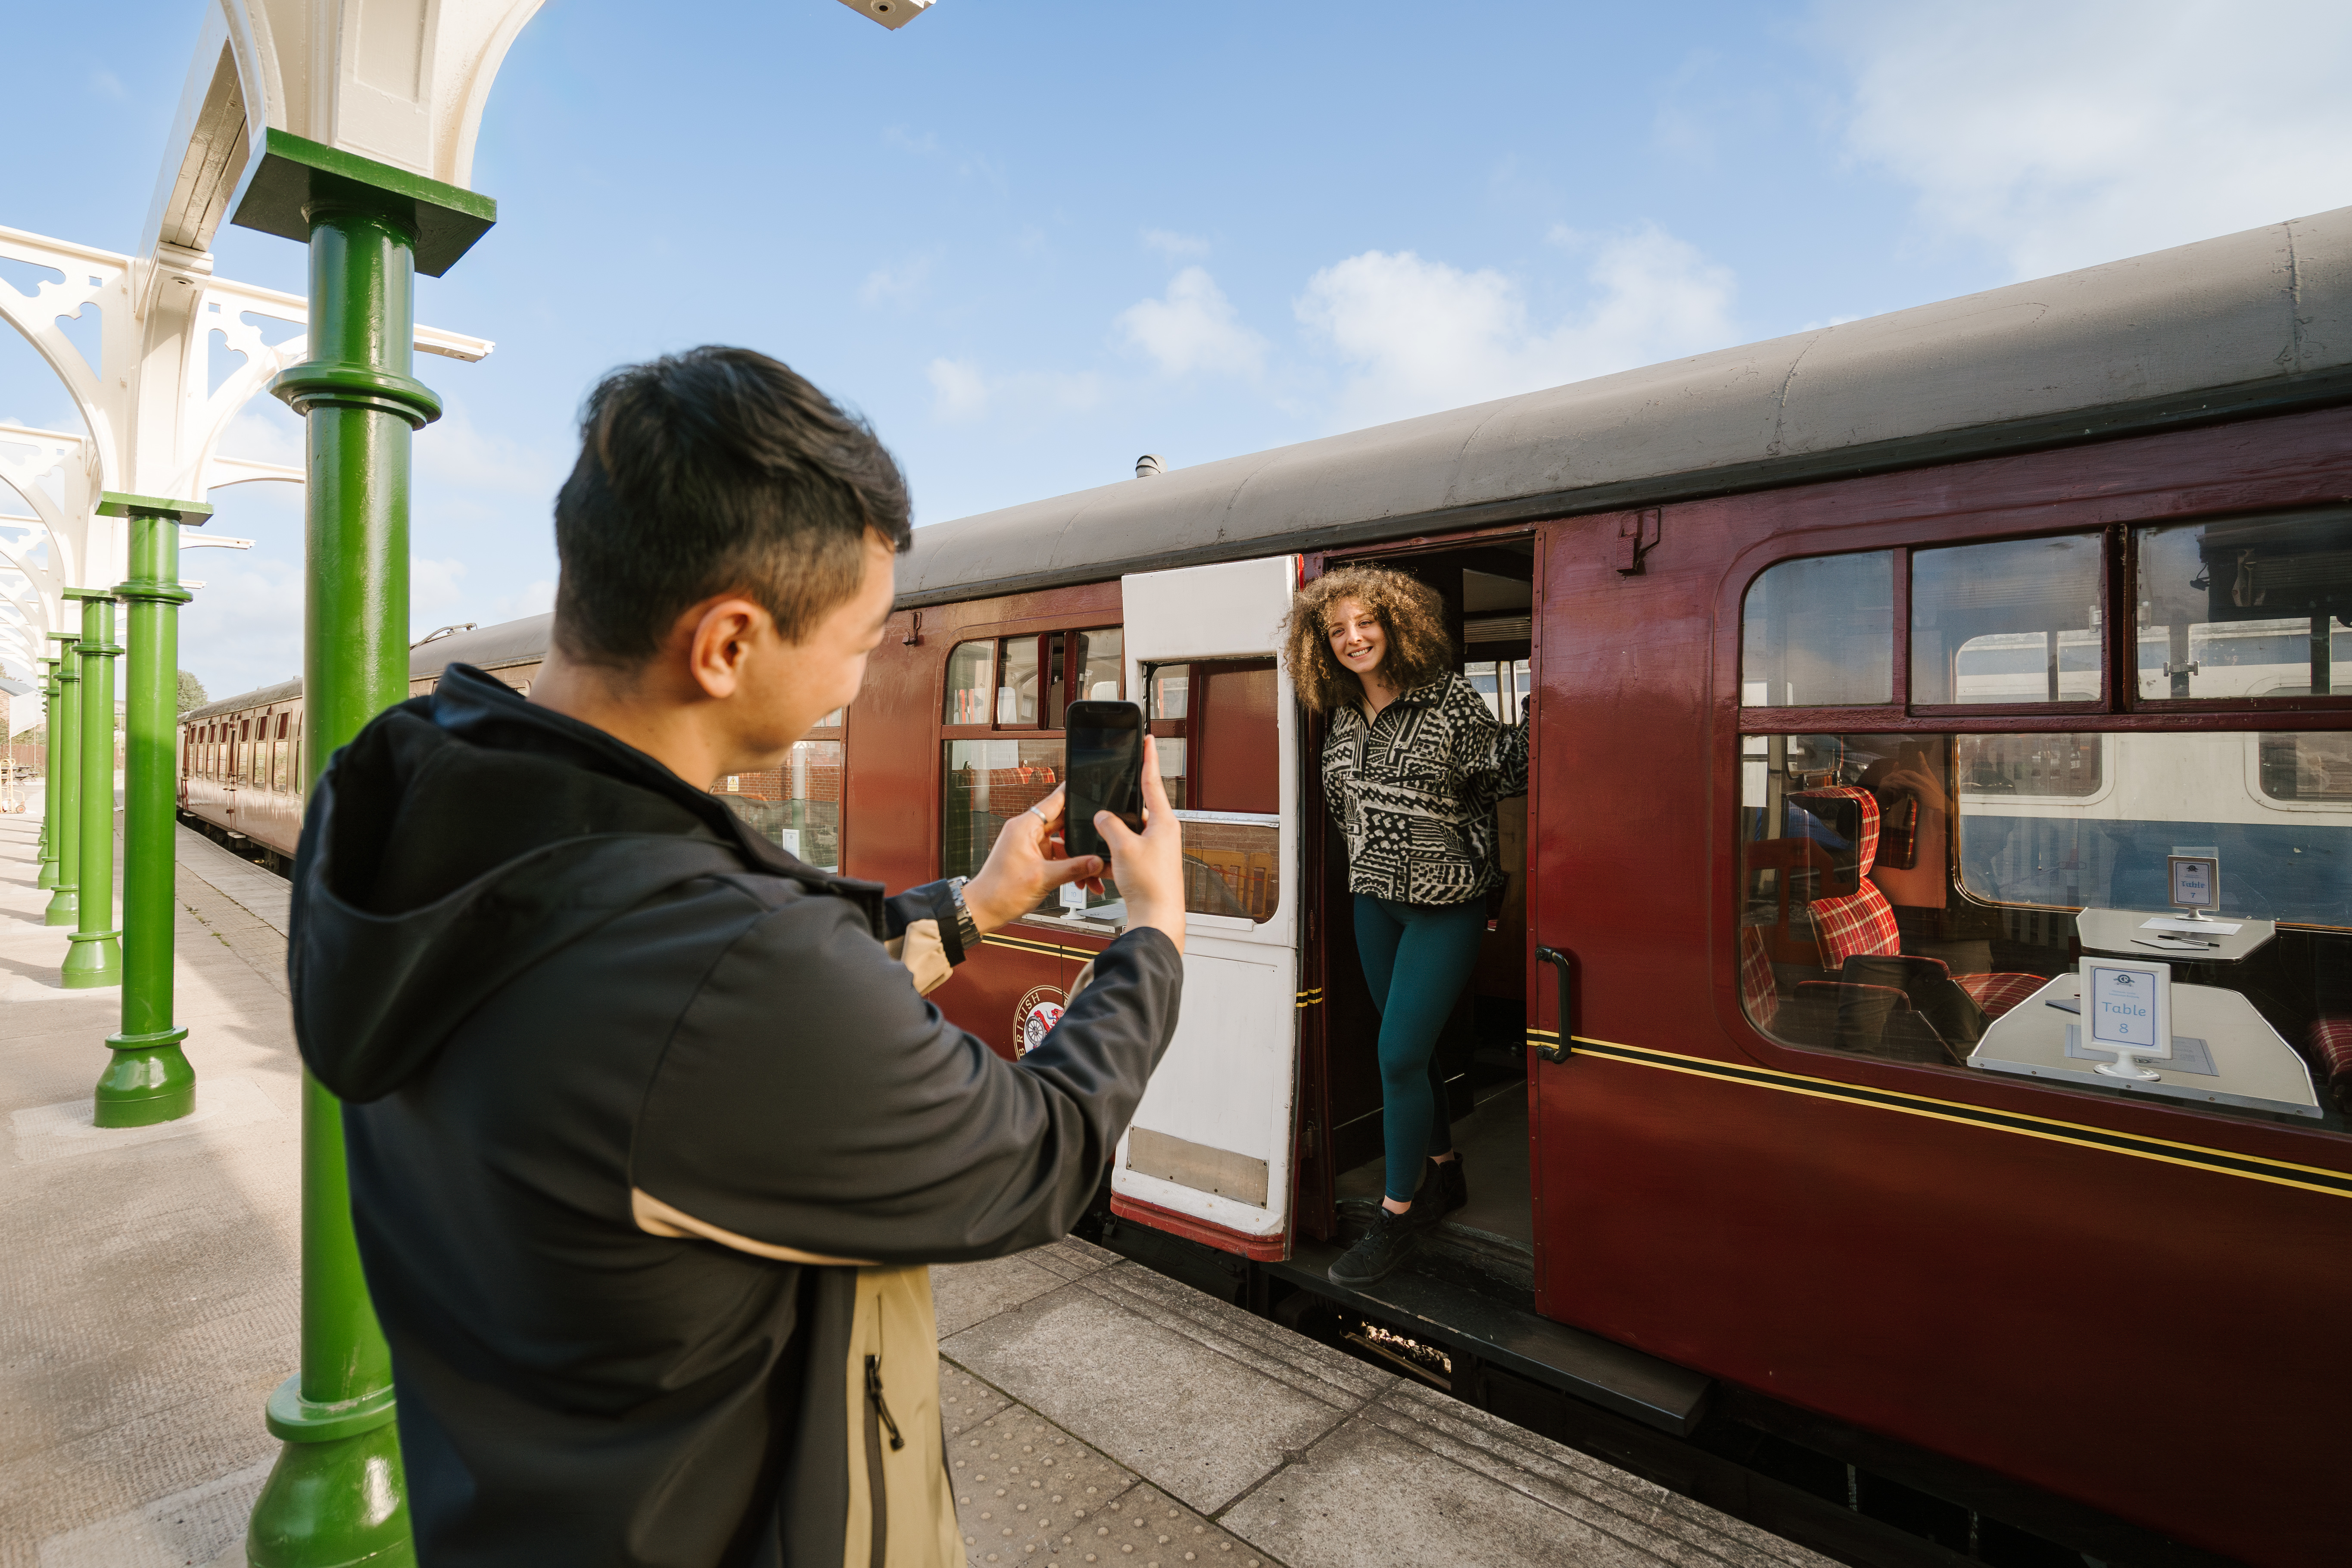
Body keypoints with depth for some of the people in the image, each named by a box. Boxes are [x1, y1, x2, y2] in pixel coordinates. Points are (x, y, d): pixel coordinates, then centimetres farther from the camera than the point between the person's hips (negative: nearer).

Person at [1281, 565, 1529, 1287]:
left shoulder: (1450, 699, -11)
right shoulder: (1342, 717, 5)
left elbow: (1505, 773, -12)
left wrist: (1536, 712, -21)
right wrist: (1371, 855, 11)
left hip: (1445, 904, -6)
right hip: (1373, 899, 6)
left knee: (1399, 1055, -6)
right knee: (1412, 1048, 17)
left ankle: (1396, 1216, 13)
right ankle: (1444, 1173, 39)